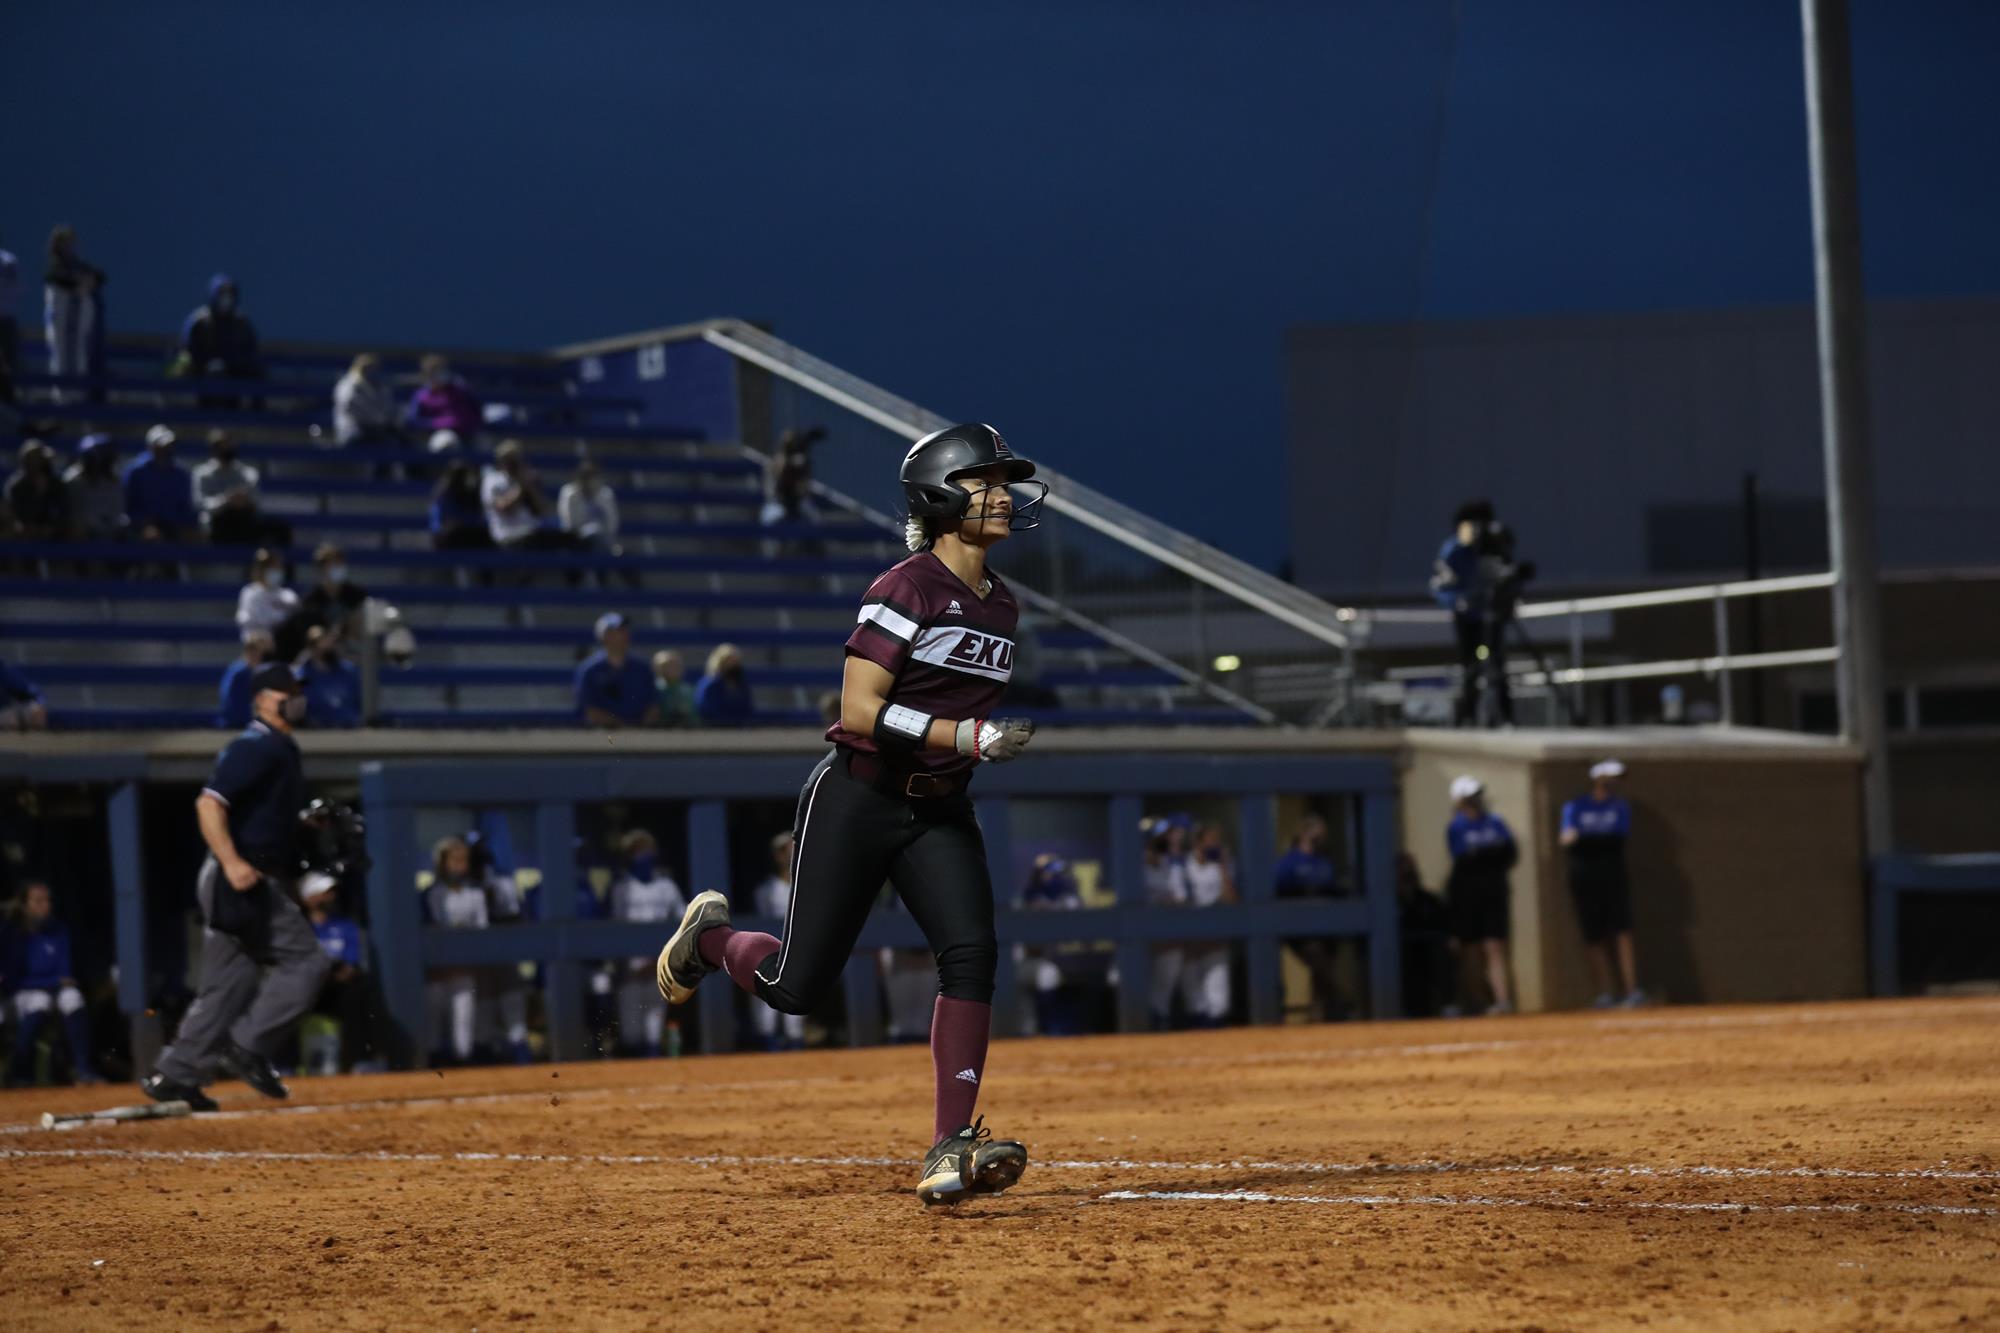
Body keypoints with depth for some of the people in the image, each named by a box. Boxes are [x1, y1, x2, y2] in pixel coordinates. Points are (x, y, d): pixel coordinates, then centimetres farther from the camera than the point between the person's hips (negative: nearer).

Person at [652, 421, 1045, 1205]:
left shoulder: (1000, 604, 8)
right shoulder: (905, 590, -16)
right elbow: (859, 711, -23)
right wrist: (970, 739, -26)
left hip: (939, 814, 6)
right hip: (857, 802, -6)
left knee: (970, 954, -16)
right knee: (797, 986, 0)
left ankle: (952, 1149, -19)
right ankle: (711, 936, 34)